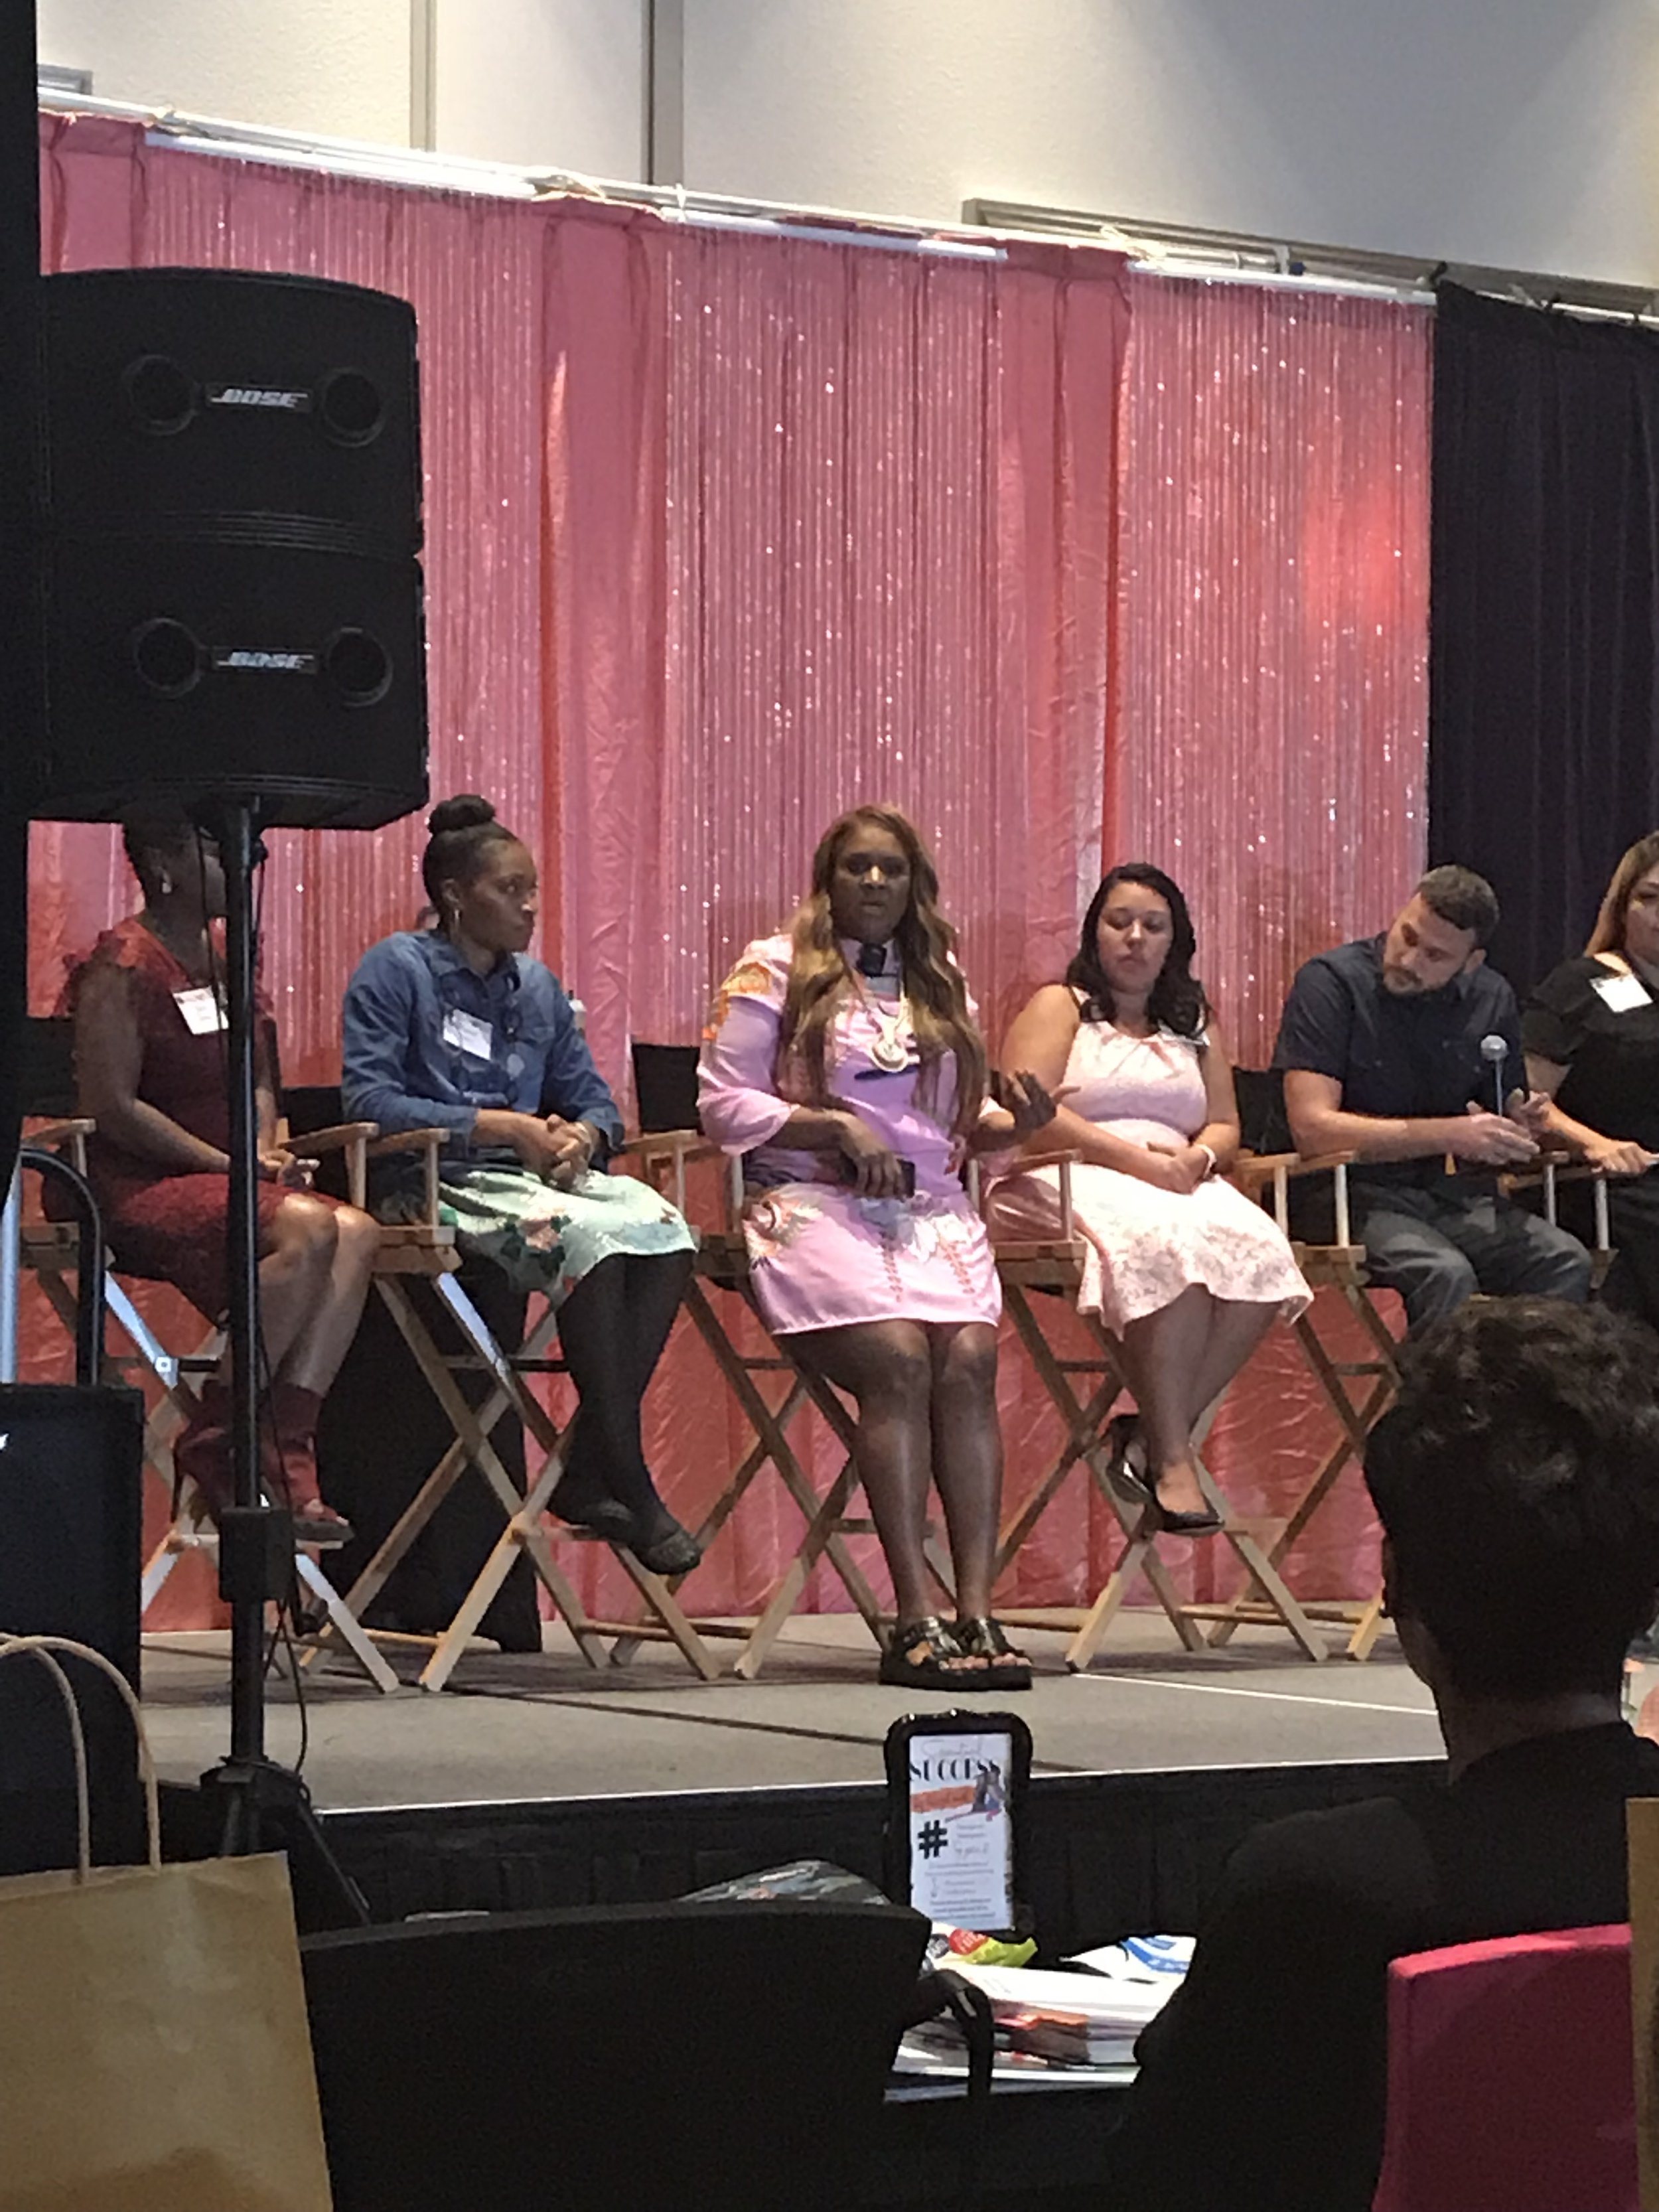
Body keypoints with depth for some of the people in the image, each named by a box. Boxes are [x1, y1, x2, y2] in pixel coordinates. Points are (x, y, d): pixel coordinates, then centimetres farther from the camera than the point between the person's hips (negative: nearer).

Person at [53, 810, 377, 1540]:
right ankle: (213, 1439, -21)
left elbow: (258, 1081, 24)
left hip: (219, 1178, 8)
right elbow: (111, 1105, -16)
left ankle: (285, 1449, -24)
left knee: (357, 1232, -20)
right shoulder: (122, 966, -10)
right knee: (308, 1230, -31)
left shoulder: (226, 956, 17)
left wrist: (265, 1150, 2)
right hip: (136, 1187, -8)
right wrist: (227, 1165, -16)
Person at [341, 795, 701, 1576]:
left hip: (535, 1174, 6)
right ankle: (629, 1485, -28)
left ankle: (589, 1472, -23)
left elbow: (594, 1100, 20)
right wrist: (502, 1127, -14)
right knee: (590, 1235, -34)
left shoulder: (536, 986, 20)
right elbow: (370, 1100, -11)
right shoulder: (396, 970, 1)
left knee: (664, 1228, -24)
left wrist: (579, 1138, -6)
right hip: (437, 1185, -6)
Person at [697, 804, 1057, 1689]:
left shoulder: (941, 983, 22)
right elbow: (723, 1105, -1)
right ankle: (916, 1618, -30)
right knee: (897, 1359, -29)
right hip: (814, 1206, -4)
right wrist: (835, 1128, -12)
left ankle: (978, 1609, -29)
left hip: (935, 1209, 4)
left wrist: (1013, 1120, 2)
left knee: (969, 1359, -24)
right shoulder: (774, 971, 6)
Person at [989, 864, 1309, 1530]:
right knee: (1171, 1242, -39)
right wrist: (1135, 1158, -15)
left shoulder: (1194, 1025, 27)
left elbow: (1225, 1125, 21)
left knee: (1258, 1248, -29)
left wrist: (1198, 1157, -5)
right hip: (1072, 1182, -5)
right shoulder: (1059, 1007, 10)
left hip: (1176, 1184, 5)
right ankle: (1171, 1457, -36)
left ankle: (1151, 1433, -27)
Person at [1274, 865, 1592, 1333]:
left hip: (1459, 1195, 5)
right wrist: (1451, 1135, -17)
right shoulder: (1332, 982, -7)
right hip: (1363, 1194, -5)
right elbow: (1312, 1128, -16)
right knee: (1446, 1273, -34)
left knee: (1566, 1262, -23)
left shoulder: (1491, 999, 10)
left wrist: (1522, 1131, -7)